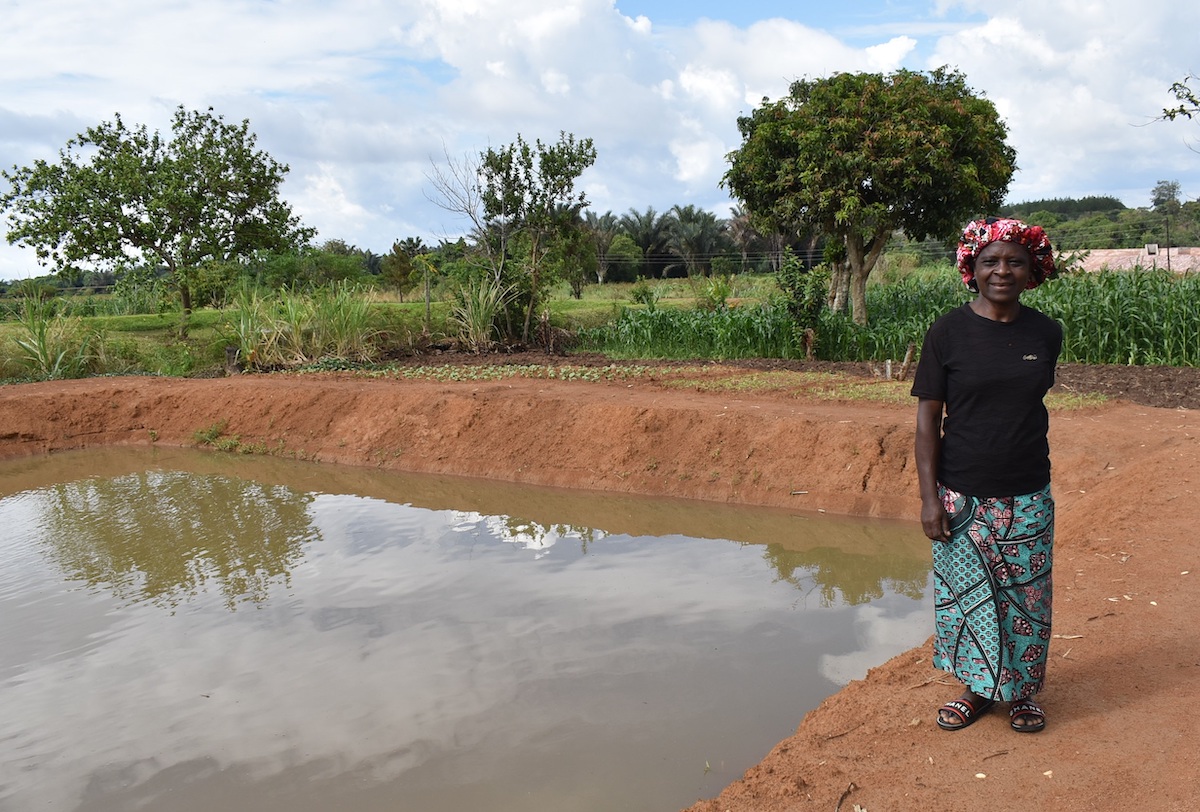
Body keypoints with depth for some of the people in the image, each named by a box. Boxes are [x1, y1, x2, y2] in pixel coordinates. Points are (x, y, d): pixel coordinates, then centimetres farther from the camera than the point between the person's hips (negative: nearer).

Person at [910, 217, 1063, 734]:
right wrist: (929, 496, -10)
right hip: (962, 497, -2)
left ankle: (1022, 691, 32)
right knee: (965, 596, 9)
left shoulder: (1046, 334, 0)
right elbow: (928, 417, -6)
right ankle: (977, 687, 30)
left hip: (1027, 497, 2)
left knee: (1025, 599, 11)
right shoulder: (948, 332, -7)